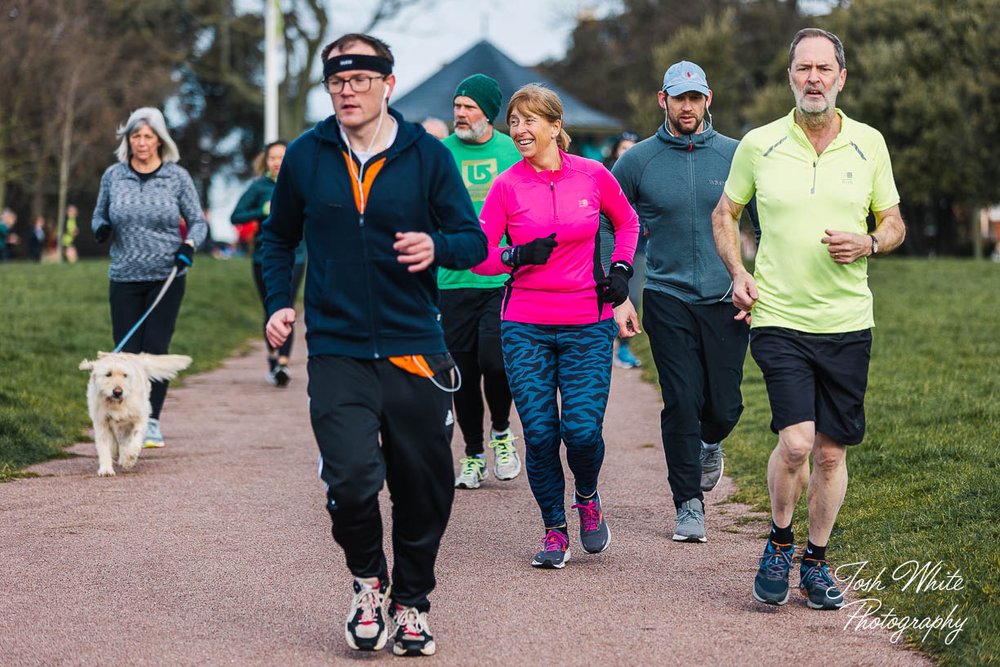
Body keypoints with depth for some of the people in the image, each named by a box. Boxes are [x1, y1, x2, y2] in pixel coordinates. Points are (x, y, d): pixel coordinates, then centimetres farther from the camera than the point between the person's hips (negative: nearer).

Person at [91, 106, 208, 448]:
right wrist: (101, 228, -7)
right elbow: (99, 216, 17)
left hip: (166, 278, -2)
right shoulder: (113, 176, 5)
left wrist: (189, 244, -14)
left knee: (156, 349, -6)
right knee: (126, 352, -1)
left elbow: (198, 222, 6)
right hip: (125, 278, 2)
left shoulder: (177, 176, 0)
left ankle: (152, 421, 4)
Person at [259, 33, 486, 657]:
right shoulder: (305, 157, 3)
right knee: (351, 479, -16)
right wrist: (280, 302, 5)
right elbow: (279, 237, 18)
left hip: (416, 349, 1)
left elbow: (474, 240, 1)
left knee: (424, 489, 8)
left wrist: (438, 246, -21)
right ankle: (368, 580, 13)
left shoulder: (428, 155, -1)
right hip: (337, 351, 0)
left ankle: (411, 601, 30)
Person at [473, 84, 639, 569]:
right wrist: (516, 257, -16)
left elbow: (626, 221, 20)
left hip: (587, 327, 0)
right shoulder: (507, 186, -1)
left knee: (583, 430, -10)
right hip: (525, 328, 0)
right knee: (539, 434, -2)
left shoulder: (593, 176, 1)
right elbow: (478, 255, 2)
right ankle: (554, 530, 17)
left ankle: (587, 498, 23)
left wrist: (621, 268, 6)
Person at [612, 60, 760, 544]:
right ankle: (688, 503, 7)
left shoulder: (735, 155, 3)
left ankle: (710, 444, 37)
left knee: (724, 405, 1)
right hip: (667, 299, -1)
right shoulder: (638, 161, 2)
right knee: (681, 403, -6)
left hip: (726, 300, 1)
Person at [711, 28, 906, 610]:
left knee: (832, 450, 7)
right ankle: (780, 540, 11)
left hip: (848, 323, 2)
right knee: (795, 442, -16)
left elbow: (895, 223, 13)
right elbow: (725, 214, 14)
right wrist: (737, 273, -1)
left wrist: (867, 243, -9)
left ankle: (816, 562, 24)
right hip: (779, 319, -2)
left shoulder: (870, 144, 3)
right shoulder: (758, 145, 0)